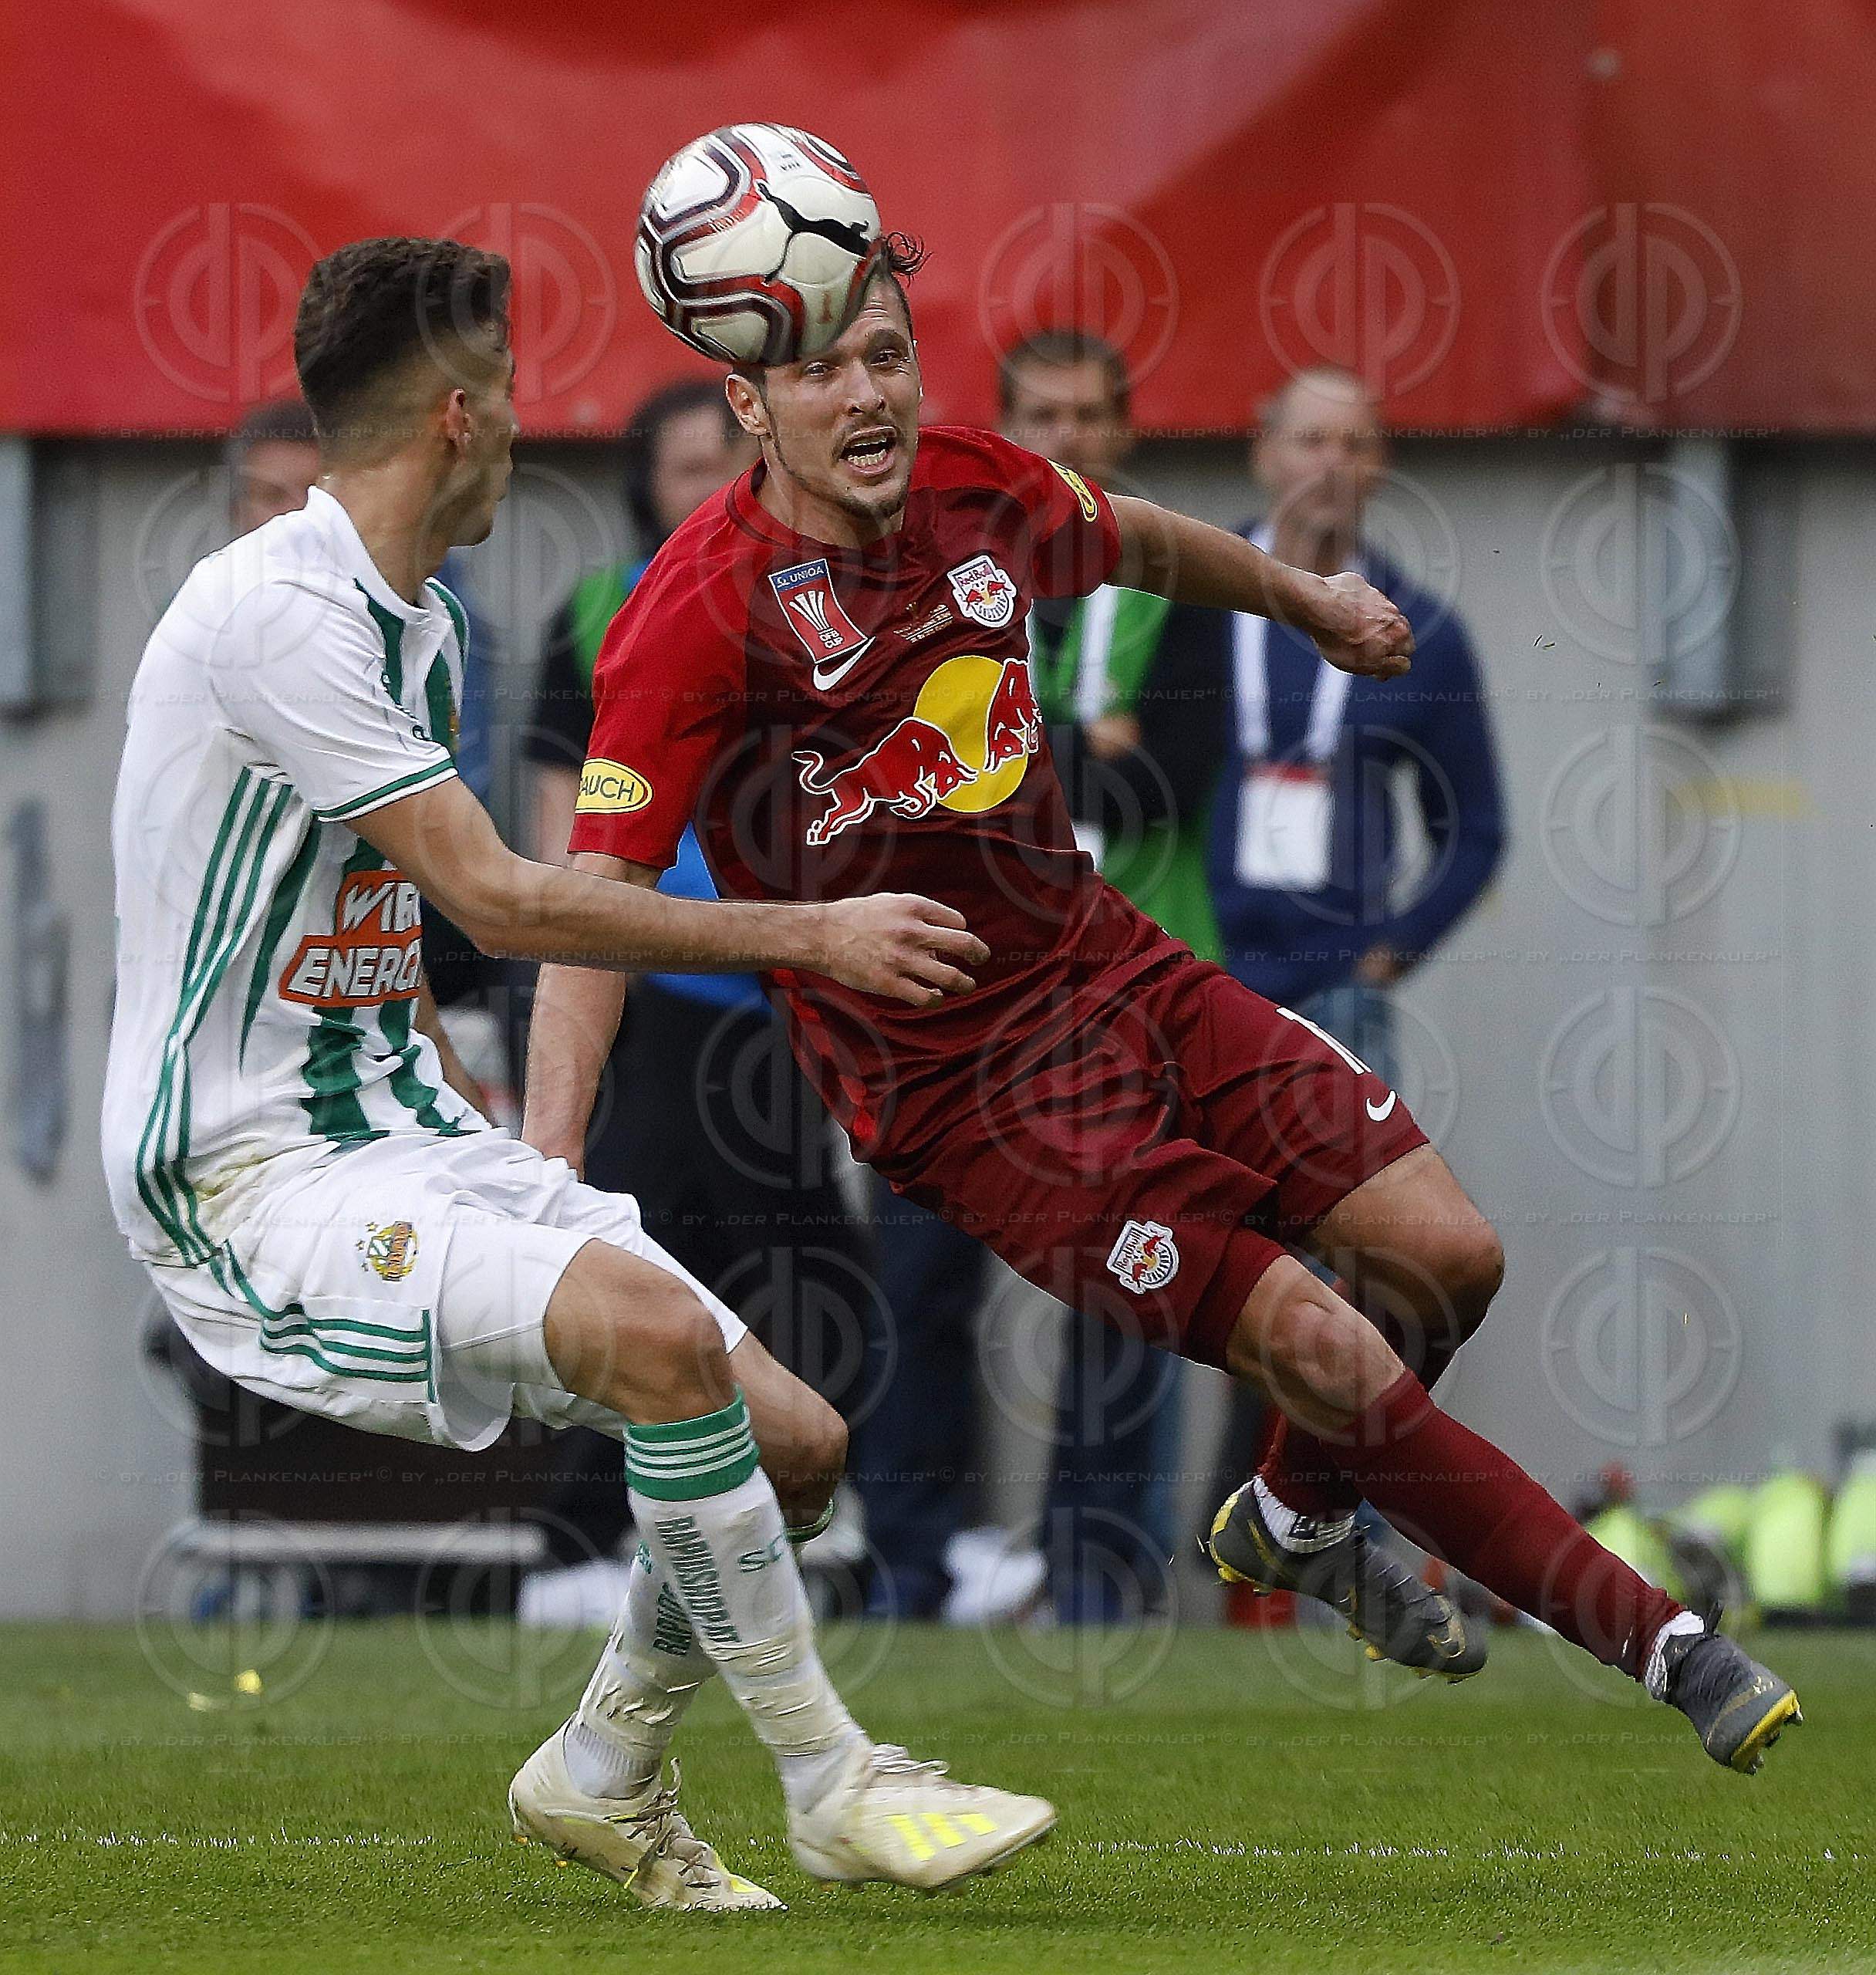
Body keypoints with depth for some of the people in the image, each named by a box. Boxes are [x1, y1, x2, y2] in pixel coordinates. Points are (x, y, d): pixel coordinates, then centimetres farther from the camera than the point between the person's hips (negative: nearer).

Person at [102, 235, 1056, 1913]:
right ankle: (832, 1785, -18)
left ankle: (600, 1774, 22)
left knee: (792, 1441, -1)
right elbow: (500, 898, -21)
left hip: (403, 1127, 10)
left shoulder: (423, 623, 14)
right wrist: (810, 936, -16)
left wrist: (480, 1135, 18)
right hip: (254, 1179, -10)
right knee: (656, 1331, -31)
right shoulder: (274, 611, -18)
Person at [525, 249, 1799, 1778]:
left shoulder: (982, 495, -1)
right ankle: (1666, 1643, -4)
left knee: (1448, 1255, -3)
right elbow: (595, 899, -23)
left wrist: (1306, 598, 41)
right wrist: (546, 1177, -32)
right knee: (1326, 1348, -16)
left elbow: (1144, 547, 23)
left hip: (1107, 964, 7)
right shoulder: (702, 616, -19)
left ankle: (1298, 1521, 29)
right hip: (954, 1087, -6)